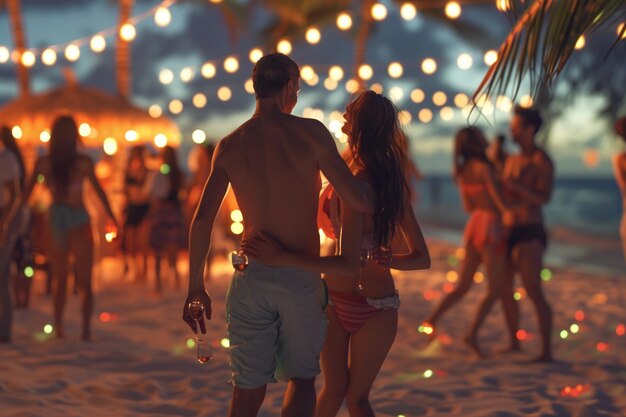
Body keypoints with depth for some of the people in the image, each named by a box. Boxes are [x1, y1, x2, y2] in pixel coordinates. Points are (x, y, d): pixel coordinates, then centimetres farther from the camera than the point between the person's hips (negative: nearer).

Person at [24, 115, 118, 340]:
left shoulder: (43, 162, -3)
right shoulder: (83, 162, -9)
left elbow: (27, 191, -1)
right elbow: (99, 191, -4)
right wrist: (112, 218, 5)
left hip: (55, 220, 3)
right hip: (78, 220, -3)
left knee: (59, 279, 17)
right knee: (85, 281, 3)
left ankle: (58, 326, 13)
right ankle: (86, 329, -7)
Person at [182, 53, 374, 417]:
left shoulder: (229, 145, 3)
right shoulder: (311, 133, -8)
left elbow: (202, 220, -1)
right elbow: (359, 201, -12)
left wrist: (196, 288, 6)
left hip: (252, 278, 3)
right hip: (302, 278, -3)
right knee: (301, 379, 17)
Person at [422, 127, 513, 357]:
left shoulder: (462, 171, 6)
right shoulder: (484, 169, -17)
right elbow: (501, 203, -16)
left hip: (474, 226, 7)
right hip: (491, 229, -7)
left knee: (462, 286, 12)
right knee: (495, 290, 4)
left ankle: (433, 319, -2)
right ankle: (473, 334, 0)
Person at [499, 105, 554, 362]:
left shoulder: (542, 162, -9)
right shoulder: (512, 160, 16)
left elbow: (544, 197, -21)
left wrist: (517, 185, -31)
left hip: (529, 234, -8)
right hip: (509, 231, 9)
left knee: (533, 292, -11)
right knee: (504, 289, 11)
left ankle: (547, 351, -8)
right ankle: (513, 342, 24)